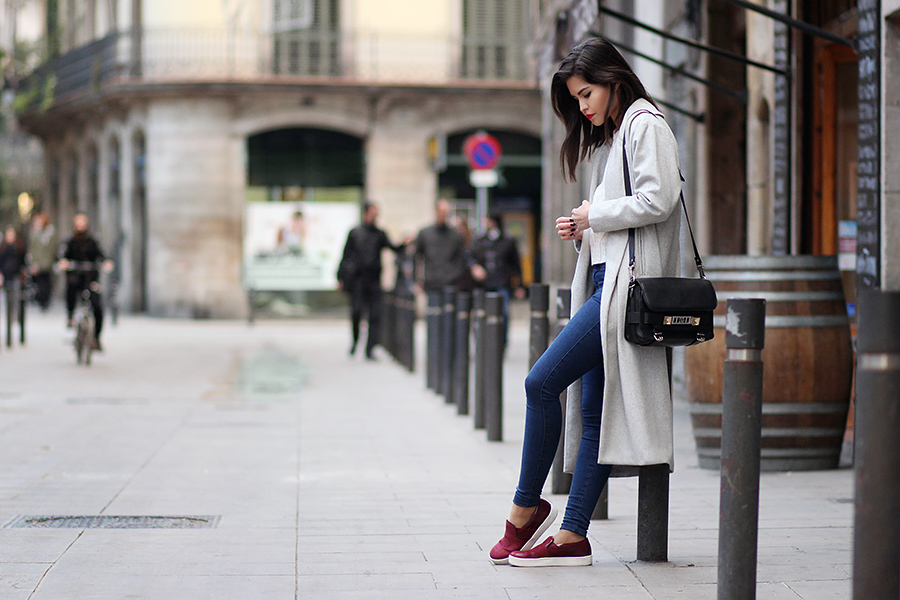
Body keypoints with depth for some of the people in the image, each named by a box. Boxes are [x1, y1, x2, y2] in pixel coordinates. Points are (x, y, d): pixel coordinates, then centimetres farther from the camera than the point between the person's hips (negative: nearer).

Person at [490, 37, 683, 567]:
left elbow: (658, 200, -16)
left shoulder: (646, 125, -4)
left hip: (628, 282, -10)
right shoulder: (609, 137, 25)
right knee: (593, 408, 3)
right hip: (605, 278, 10)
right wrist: (583, 230, 9)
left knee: (542, 383, -12)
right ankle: (572, 537, 0)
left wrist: (597, 215, -7)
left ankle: (527, 506, -2)